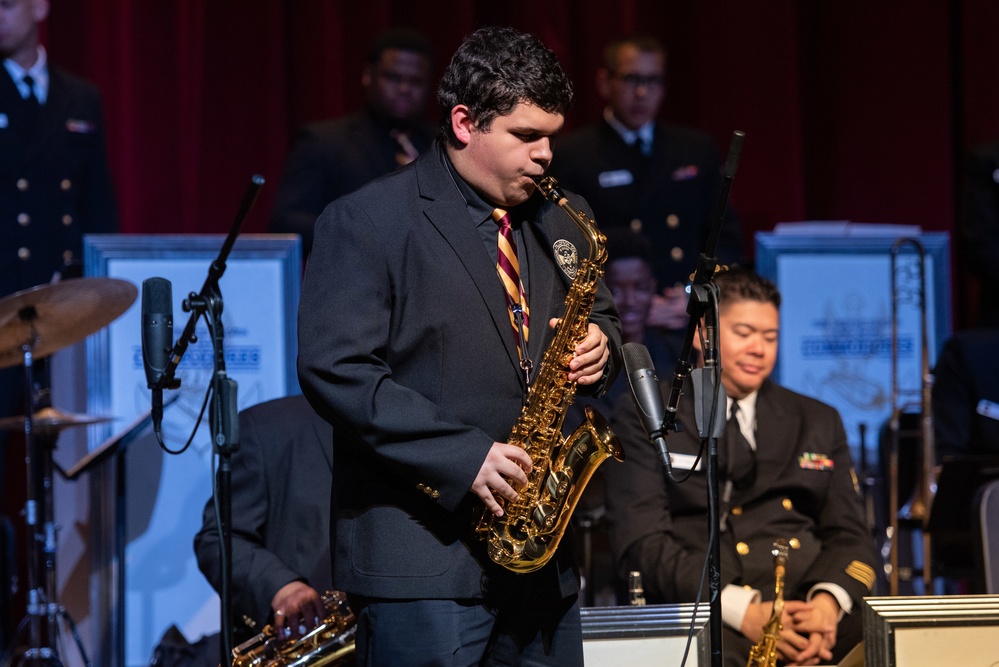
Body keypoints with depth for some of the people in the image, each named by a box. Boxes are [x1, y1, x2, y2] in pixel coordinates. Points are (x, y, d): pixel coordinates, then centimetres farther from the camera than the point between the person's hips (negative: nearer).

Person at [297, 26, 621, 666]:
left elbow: (600, 317, 27)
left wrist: (599, 347, 1)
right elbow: (334, 369, -14)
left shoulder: (561, 221, 14)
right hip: (422, 554, -6)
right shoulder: (364, 222, -6)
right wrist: (462, 457, -20)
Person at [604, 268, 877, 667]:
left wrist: (828, 601, -8)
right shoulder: (643, 420, 10)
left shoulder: (818, 422, 25)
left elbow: (848, 536, 17)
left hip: (811, 612, 4)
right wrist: (741, 610, -17)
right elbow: (644, 544, -2)